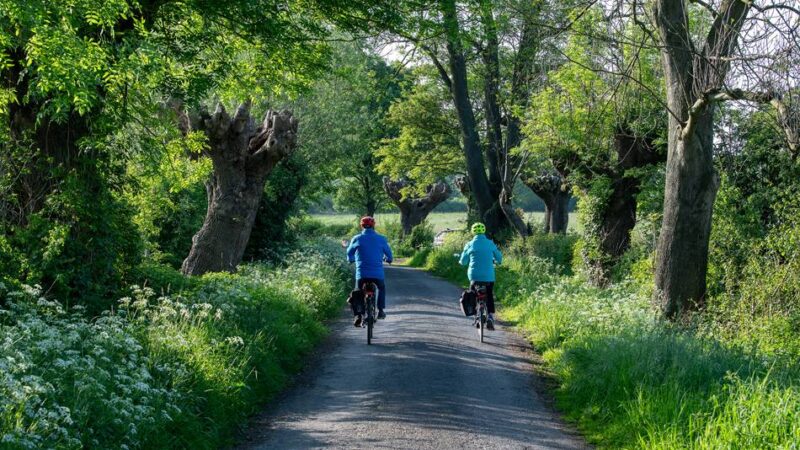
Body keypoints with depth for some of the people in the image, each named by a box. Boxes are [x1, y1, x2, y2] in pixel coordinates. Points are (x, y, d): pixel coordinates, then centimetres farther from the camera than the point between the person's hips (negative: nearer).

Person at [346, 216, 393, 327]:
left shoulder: (357, 238, 1)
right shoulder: (381, 239, 2)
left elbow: (349, 252, 14)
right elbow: (388, 253, 13)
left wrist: (351, 259, 37)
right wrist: (389, 259, 36)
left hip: (361, 273, -1)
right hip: (377, 273, 1)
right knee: (382, 288, 28)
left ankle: (358, 316, -3)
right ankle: (381, 311, 21)